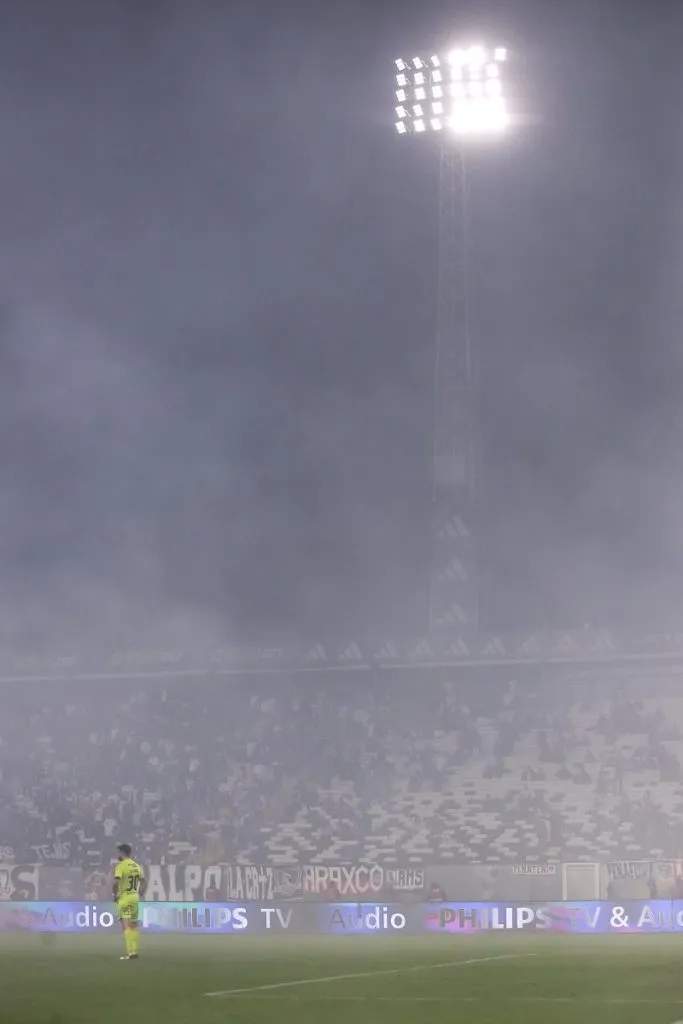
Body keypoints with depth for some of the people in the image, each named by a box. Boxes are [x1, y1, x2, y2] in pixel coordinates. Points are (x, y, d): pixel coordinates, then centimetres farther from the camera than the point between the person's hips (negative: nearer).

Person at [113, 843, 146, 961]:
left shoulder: (121, 865, -12)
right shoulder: (136, 866, 9)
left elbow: (116, 882, -22)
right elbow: (144, 881, 13)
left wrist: (115, 894, -9)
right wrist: (140, 894, 18)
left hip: (124, 898, -7)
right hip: (134, 898, 7)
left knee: (126, 926, -8)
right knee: (134, 925, 14)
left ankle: (130, 952, -14)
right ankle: (135, 951, 16)